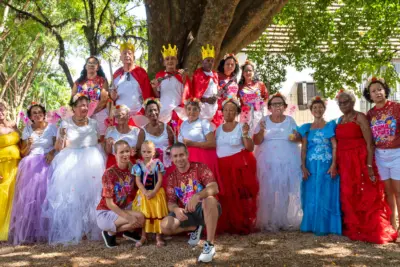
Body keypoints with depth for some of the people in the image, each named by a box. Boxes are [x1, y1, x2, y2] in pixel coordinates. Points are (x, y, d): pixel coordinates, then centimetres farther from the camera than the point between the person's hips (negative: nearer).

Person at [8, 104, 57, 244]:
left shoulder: (52, 127, 8)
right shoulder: (27, 130, 11)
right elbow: (23, 153, 11)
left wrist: (52, 153, -14)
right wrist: (28, 145, -8)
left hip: (47, 164, -1)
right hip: (30, 166, 2)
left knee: (44, 193, -14)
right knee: (28, 195, -10)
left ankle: (44, 231, -7)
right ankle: (28, 232, -4)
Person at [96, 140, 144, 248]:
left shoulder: (132, 170, -2)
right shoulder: (109, 173, -19)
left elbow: (133, 195, 4)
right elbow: (109, 203, -19)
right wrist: (128, 217, -27)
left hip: (123, 210, 6)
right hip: (105, 213, -6)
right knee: (139, 218, -26)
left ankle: (128, 230, 11)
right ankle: (111, 232, -4)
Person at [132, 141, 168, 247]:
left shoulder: (157, 164, -5)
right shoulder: (139, 165, -3)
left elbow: (160, 180, -6)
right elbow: (138, 181, -6)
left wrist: (154, 192, -16)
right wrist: (145, 192, -16)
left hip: (156, 193, 0)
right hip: (143, 193, 1)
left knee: (158, 215, 4)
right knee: (143, 215, 5)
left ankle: (158, 236, 14)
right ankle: (143, 236, 17)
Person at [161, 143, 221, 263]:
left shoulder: (200, 167, -9)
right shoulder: (172, 177, 5)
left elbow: (214, 188, -24)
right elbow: (171, 202, 1)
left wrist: (196, 196, -43)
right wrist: (176, 209, -25)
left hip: (204, 209, -4)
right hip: (186, 213, 4)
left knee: (209, 199, -39)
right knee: (165, 226, -19)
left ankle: (210, 245, -31)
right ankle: (195, 228, 8)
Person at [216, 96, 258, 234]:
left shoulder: (241, 127, -3)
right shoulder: (219, 129, 10)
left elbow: (250, 148, -8)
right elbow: (215, 147, 17)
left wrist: (245, 135, -22)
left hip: (239, 166, -4)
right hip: (222, 166, 4)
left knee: (239, 197, -4)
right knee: (225, 197, 1)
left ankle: (243, 226, 9)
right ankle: (227, 225, 13)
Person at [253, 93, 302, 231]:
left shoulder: (290, 120, 8)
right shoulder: (264, 121, 4)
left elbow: (300, 138, 9)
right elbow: (256, 141, 0)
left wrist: (295, 137, -13)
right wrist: (261, 130, -18)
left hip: (288, 162, 1)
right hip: (268, 163, -1)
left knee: (287, 191, 2)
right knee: (269, 191, -5)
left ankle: (288, 220, 12)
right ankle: (269, 222, 2)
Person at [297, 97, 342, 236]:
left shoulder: (330, 126, 4)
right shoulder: (306, 128, 11)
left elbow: (335, 147, -2)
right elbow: (303, 149, 7)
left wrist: (333, 165, -12)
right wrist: (303, 167, -3)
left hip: (327, 166, -2)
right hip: (311, 166, 2)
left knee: (326, 195, 0)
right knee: (311, 196, 5)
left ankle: (324, 226, 8)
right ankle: (311, 225, 15)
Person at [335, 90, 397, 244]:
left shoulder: (360, 117, -8)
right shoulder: (339, 120, 13)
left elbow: (370, 143, -13)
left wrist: (369, 166, -20)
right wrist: (336, 164, 10)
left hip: (360, 162, -7)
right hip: (344, 164, 7)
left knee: (366, 197, -3)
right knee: (348, 196, 13)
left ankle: (372, 230, 10)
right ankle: (354, 228, 27)